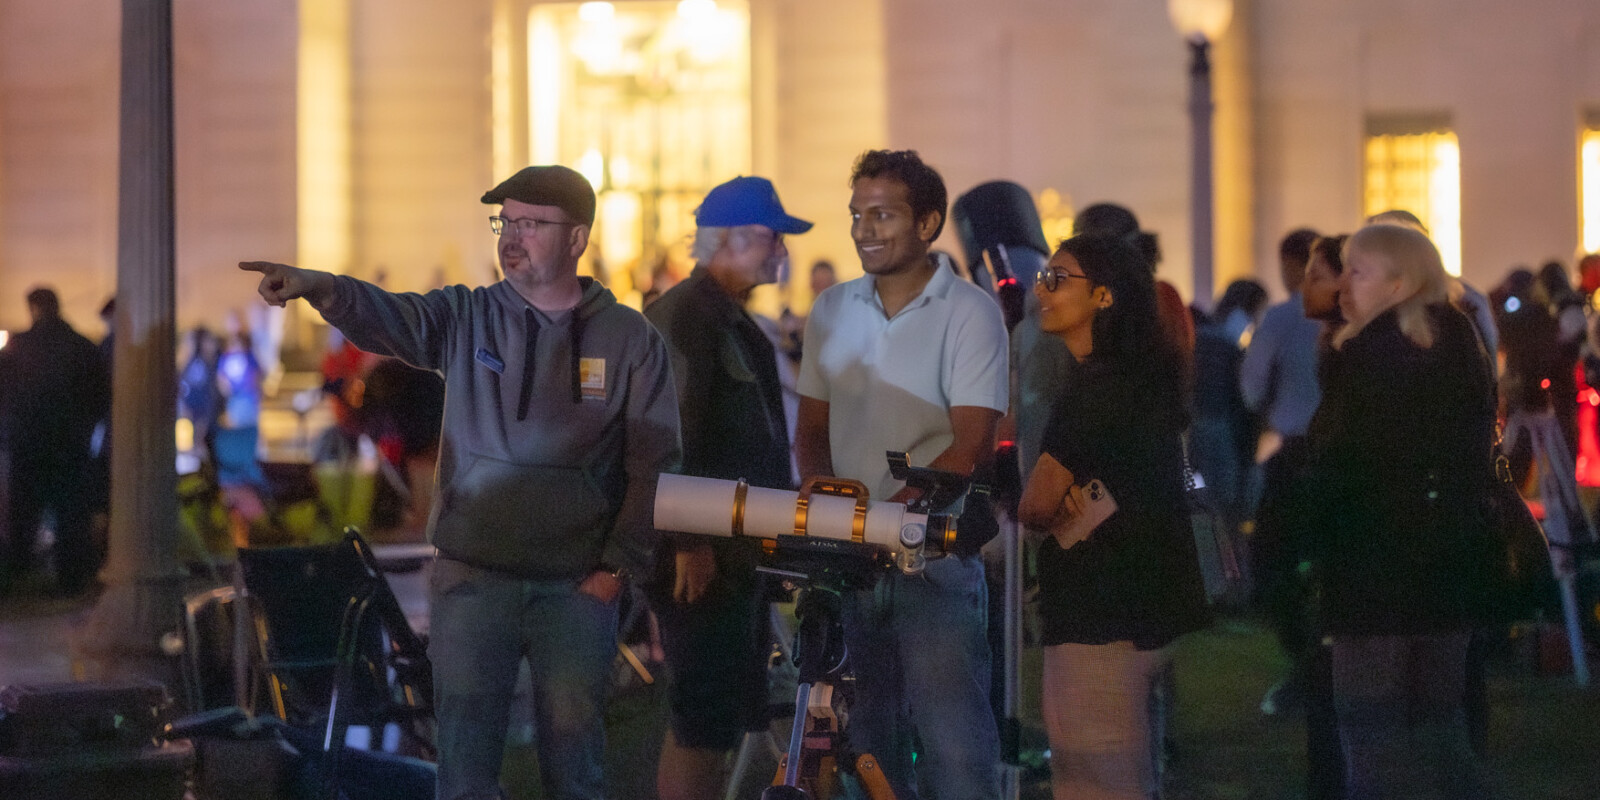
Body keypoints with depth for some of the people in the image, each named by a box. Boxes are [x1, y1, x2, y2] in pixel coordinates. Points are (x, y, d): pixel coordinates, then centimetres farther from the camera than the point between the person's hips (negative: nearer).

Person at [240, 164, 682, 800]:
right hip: (471, 580, 1)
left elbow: (655, 465, 2)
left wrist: (618, 566, -5)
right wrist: (322, 289, -36)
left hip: (577, 588, -1)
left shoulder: (631, 340, 2)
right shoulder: (468, 318, 4)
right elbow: (388, 318, -15)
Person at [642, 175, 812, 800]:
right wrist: (689, 542, -25)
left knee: (720, 716, 15)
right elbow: (671, 436, -21)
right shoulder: (684, 314, -14)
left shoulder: (730, 317, 19)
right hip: (701, 555, -11)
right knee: (704, 719, -10)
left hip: (736, 549, 11)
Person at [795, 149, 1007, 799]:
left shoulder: (970, 313, -5)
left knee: (952, 740, -10)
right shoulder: (832, 311, 12)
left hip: (934, 556, -5)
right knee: (867, 741, 8)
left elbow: (971, 447, -11)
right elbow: (812, 429, 15)